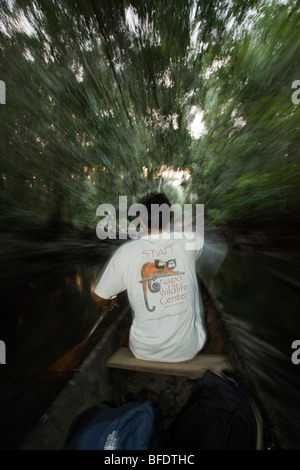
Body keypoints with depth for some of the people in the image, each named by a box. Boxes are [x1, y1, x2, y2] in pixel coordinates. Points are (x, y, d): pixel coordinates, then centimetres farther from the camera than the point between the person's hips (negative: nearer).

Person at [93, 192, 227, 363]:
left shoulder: (126, 251, -17)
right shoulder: (187, 241, -14)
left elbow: (102, 299, -5)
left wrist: (113, 299, 18)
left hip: (144, 351, 0)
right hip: (188, 349, 1)